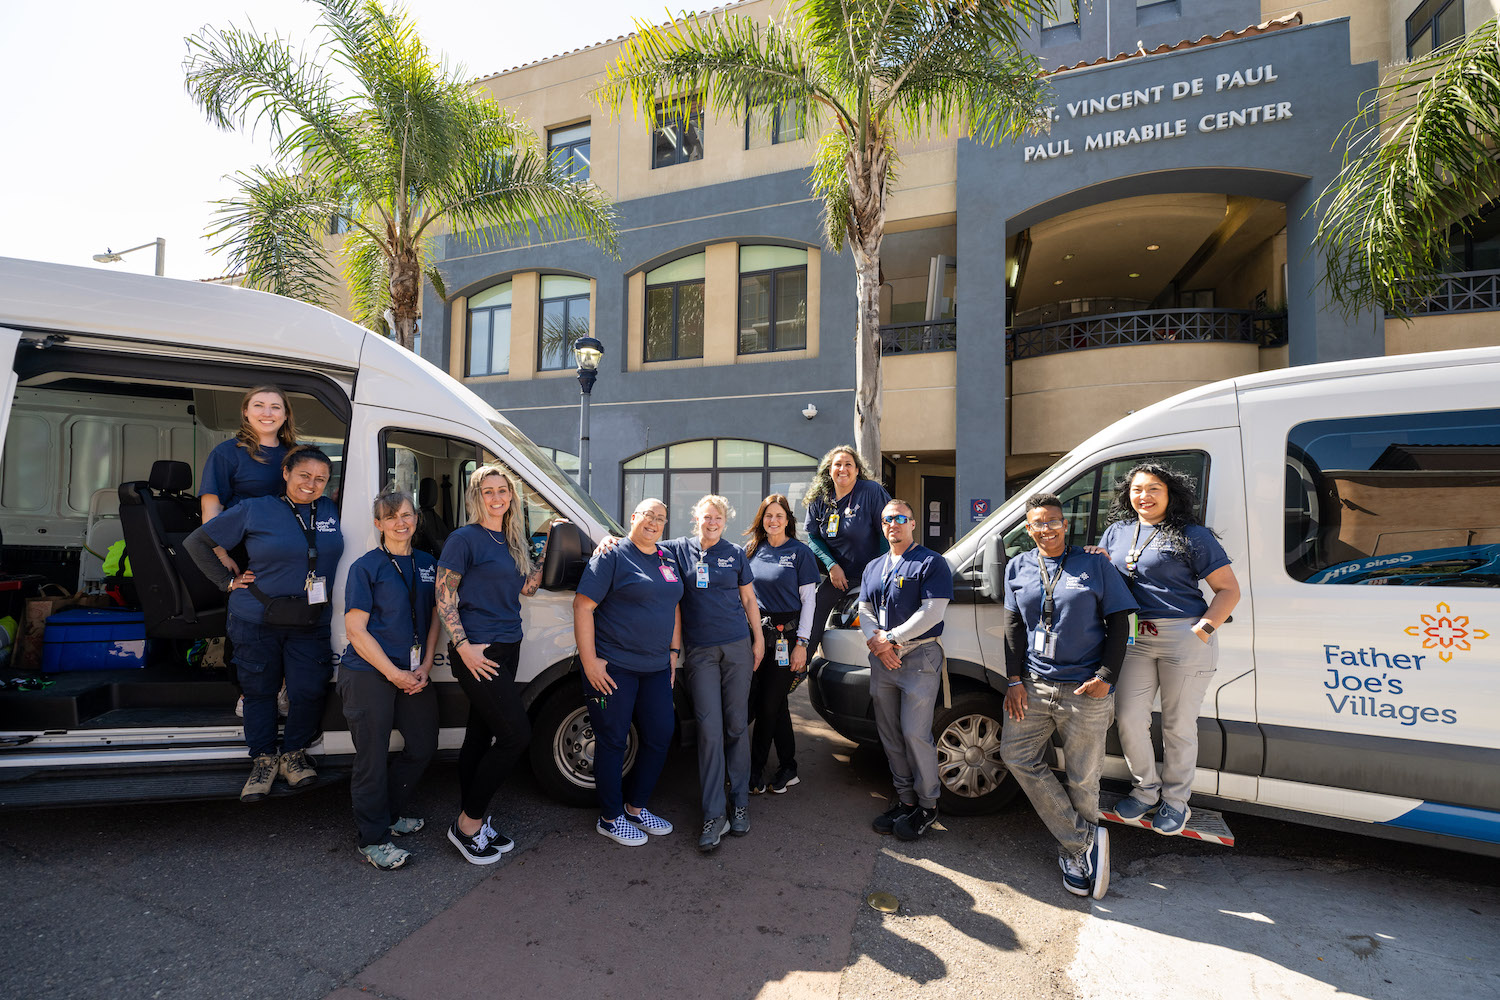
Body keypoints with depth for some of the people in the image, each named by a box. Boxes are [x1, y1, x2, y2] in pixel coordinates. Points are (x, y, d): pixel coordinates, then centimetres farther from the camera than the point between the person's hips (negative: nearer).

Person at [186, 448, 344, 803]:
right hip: (257, 621, -1)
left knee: (309, 691, -4)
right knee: (260, 691, 10)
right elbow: (197, 542, 5)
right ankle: (264, 760, 28)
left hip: (311, 624, 1)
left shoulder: (330, 511, 3)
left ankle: (294, 754, 20)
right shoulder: (254, 510, -3)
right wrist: (228, 580, -1)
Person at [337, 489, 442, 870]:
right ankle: (373, 839, 18)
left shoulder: (428, 565, 9)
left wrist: (424, 668, 0)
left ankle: (389, 814, 35)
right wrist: (394, 674, -14)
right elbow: (356, 629, -11)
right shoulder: (366, 567, -7)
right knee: (373, 757, 1)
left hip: (413, 675, 6)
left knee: (423, 746, 13)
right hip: (368, 674, -6)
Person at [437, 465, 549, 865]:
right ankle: (468, 822, 7)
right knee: (516, 732, -9)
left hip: (507, 649, 7)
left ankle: (472, 821, 27)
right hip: (476, 652, -7)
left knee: (481, 734, 15)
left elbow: (526, 587, 17)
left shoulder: (514, 541, 13)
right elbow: (444, 596, -10)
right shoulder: (465, 539, -9)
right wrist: (463, 646, -17)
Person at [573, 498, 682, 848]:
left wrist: (673, 652, 14)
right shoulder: (613, 555, -9)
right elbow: (583, 606, -13)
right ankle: (610, 818, 23)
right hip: (613, 667, -7)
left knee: (660, 737, 10)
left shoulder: (668, 561, 12)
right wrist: (589, 661, -17)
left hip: (656, 667, 7)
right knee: (613, 741, 5)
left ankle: (636, 807, 30)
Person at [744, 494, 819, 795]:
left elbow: (809, 600, -4)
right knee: (774, 704, 11)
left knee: (768, 704, 0)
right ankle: (787, 769, 25)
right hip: (758, 634, 4)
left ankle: (755, 771, 16)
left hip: (787, 635, -4)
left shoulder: (800, 552, -4)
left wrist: (801, 643, -10)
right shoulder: (752, 551, 8)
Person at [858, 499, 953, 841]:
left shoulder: (931, 562, -5)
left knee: (915, 733, -5)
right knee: (889, 734, 10)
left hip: (919, 658, -6)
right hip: (881, 659, 7)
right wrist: (875, 641, -6)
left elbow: (932, 612, -13)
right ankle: (905, 798, 24)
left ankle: (927, 804, 13)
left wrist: (891, 639, -14)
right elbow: (865, 611, 14)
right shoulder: (873, 567, 16)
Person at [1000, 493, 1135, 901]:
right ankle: (1084, 840, 9)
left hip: (1085, 688, -3)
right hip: (1034, 684, 4)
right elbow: (1014, 626, 9)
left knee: (1082, 779, 5)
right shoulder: (1018, 568, 8)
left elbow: (1119, 623, 0)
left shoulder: (1094, 564, 0)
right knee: (1017, 755, -2)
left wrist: (1106, 677, -10)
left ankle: (1075, 849, 26)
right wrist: (1015, 679, 2)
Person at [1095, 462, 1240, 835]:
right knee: (1127, 717, 2)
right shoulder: (1117, 532, 13)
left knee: (1179, 725, 8)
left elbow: (1229, 590, 0)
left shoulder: (1191, 535, 0)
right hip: (1134, 639, 4)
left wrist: (1204, 629, -13)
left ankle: (1175, 800, 27)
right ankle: (1147, 789, 25)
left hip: (1184, 637, -4)